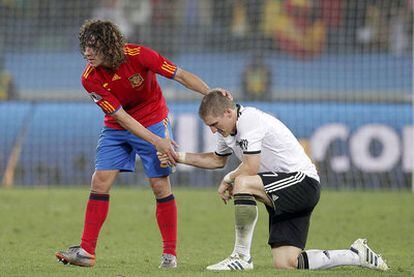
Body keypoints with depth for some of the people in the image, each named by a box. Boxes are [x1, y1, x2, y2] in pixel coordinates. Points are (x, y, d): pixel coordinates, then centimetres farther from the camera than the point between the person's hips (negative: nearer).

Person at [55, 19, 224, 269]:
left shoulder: (138, 55, -24)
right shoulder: (90, 79, -19)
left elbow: (181, 75, -19)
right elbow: (121, 117, -21)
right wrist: (156, 141, -28)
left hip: (154, 122, -2)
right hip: (117, 128, 2)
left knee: (160, 185, -5)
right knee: (100, 182, -7)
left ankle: (170, 254, 3)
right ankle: (87, 251, -4)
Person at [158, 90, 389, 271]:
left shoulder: (249, 119, -17)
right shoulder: (228, 130, 12)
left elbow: (250, 169, -20)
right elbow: (218, 160, 31)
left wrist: (228, 180, -2)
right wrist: (180, 157, 20)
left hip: (303, 182, -10)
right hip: (283, 197, 10)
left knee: (243, 183, -31)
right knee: (284, 264, -4)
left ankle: (242, 256, -21)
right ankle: (356, 255, 12)